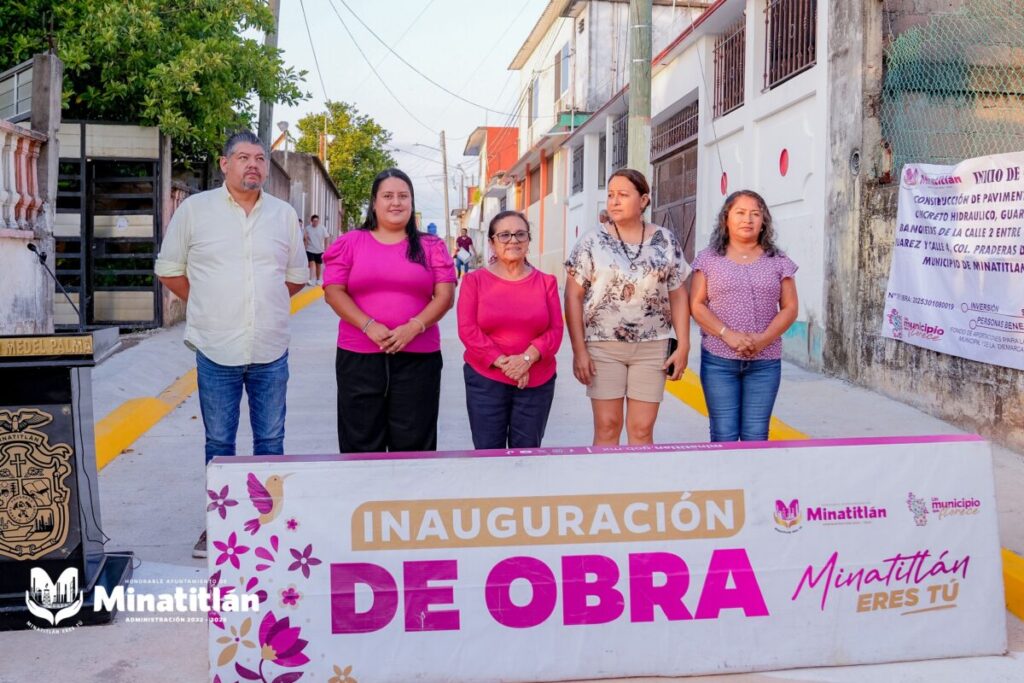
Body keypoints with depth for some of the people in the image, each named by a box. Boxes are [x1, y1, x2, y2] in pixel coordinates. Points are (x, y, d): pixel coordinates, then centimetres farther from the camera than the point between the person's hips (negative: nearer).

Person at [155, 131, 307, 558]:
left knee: (270, 440, 10)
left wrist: (262, 303, 11)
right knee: (219, 443, 8)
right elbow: (169, 270, 7)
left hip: (271, 350, 2)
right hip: (216, 349, -2)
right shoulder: (194, 209, 0)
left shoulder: (284, 214, 6)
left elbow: (297, 276, 16)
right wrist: (209, 305, 6)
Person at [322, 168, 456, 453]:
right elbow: (334, 291, 0)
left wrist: (413, 327, -14)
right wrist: (369, 326, -14)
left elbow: (445, 295, 2)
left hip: (418, 357, 0)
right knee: (361, 443, 6)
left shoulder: (431, 246, 9)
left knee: (413, 445, 4)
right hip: (359, 356, 0)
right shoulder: (350, 242, 7)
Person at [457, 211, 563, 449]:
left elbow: (555, 330, 1)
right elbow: (467, 329, -5)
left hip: (537, 382, 1)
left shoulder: (546, 282, 6)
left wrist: (527, 358, -16)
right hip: (485, 380, -1)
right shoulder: (474, 280, 3)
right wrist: (502, 362, -15)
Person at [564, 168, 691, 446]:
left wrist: (683, 346, 0)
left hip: (652, 347, 1)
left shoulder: (666, 241, 4)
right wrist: (579, 350, -9)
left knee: (642, 429, 4)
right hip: (603, 346, -1)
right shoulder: (592, 241, -1)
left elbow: (678, 296, 7)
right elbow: (573, 297, -2)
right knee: (607, 426, 2)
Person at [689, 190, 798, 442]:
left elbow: (789, 308, 5)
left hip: (765, 362, 1)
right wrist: (728, 335, -15)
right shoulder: (708, 259, 5)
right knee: (724, 436, 1)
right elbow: (696, 305, -1)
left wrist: (764, 339, -12)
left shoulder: (778, 261, 9)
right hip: (718, 360, -1)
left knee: (756, 436, 4)